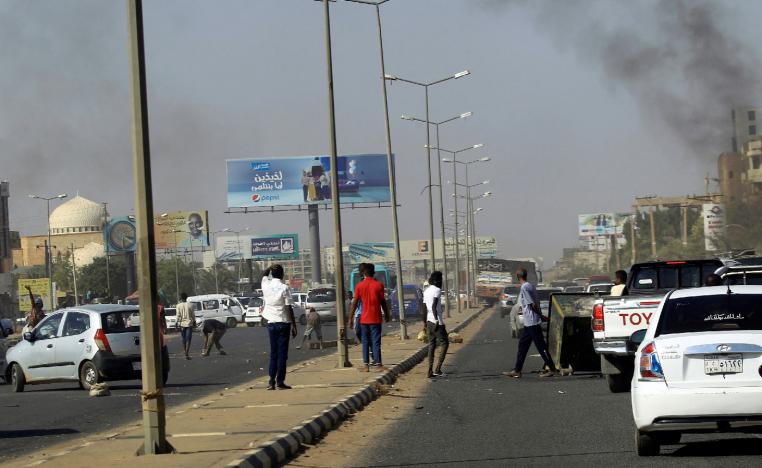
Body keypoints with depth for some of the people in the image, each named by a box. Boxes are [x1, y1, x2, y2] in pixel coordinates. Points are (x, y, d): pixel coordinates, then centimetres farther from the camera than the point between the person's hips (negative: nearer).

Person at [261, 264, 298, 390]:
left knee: (273, 353, 12)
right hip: (283, 323, -4)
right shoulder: (284, 288, -10)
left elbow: (265, 275, 26)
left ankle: (271, 381, 8)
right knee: (282, 353, -1)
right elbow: (289, 308, -11)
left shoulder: (266, 286, 1)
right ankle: (280, 382, -3)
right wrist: (293, 325, -7)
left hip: (271, 323, 4)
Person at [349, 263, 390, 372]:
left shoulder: (359, 286, -2)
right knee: (376, 342, 0)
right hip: (376, 318, -1)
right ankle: (378, 364, -4)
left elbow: (354, 303, -2)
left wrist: (350, 318, 3)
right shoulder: (379, 285, -4)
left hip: (364, 319, 1)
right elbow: (383, 302, -1)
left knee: (365, 342, 8)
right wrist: (387, 315, 12)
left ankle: (366, 365, 6)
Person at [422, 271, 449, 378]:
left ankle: (430, 371, 6)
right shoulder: (437, 290, -10)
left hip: (429, 321, 8)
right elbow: (434, 306, -22)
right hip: (437, 322, -8)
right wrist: (437, 320, -25)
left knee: (432, 345, 10)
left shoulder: (426, 291, 15)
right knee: (445, 343, 3)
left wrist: (424, 324, 21)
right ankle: (438, 368, -6)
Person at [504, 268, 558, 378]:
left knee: (541, 346, -4)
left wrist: (541, 315, -9)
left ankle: (552, 369, 1)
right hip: (529, 323, 10)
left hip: (532, 322, -10)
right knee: (522, 345, 11)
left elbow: (533, 304, -18)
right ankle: (517, 371, 13)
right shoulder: (531, 286, 12)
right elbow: (537, 303, 14)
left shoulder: (524, 288, -16)